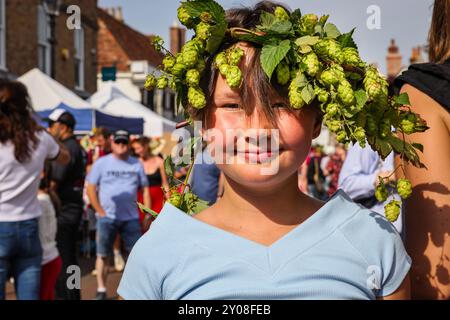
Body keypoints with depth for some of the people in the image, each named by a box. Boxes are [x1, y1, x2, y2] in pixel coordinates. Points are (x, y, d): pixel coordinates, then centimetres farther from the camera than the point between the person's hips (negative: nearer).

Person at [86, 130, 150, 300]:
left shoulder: (136, 164, 7)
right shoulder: (101, 163, 1)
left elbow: (145, 189, 10)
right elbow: (90, 189, 0)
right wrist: (100, 212, -7)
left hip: (131, 217, 1)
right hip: (107, 217, -1)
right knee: (102, 255, 4)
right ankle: (101, 290, 15)